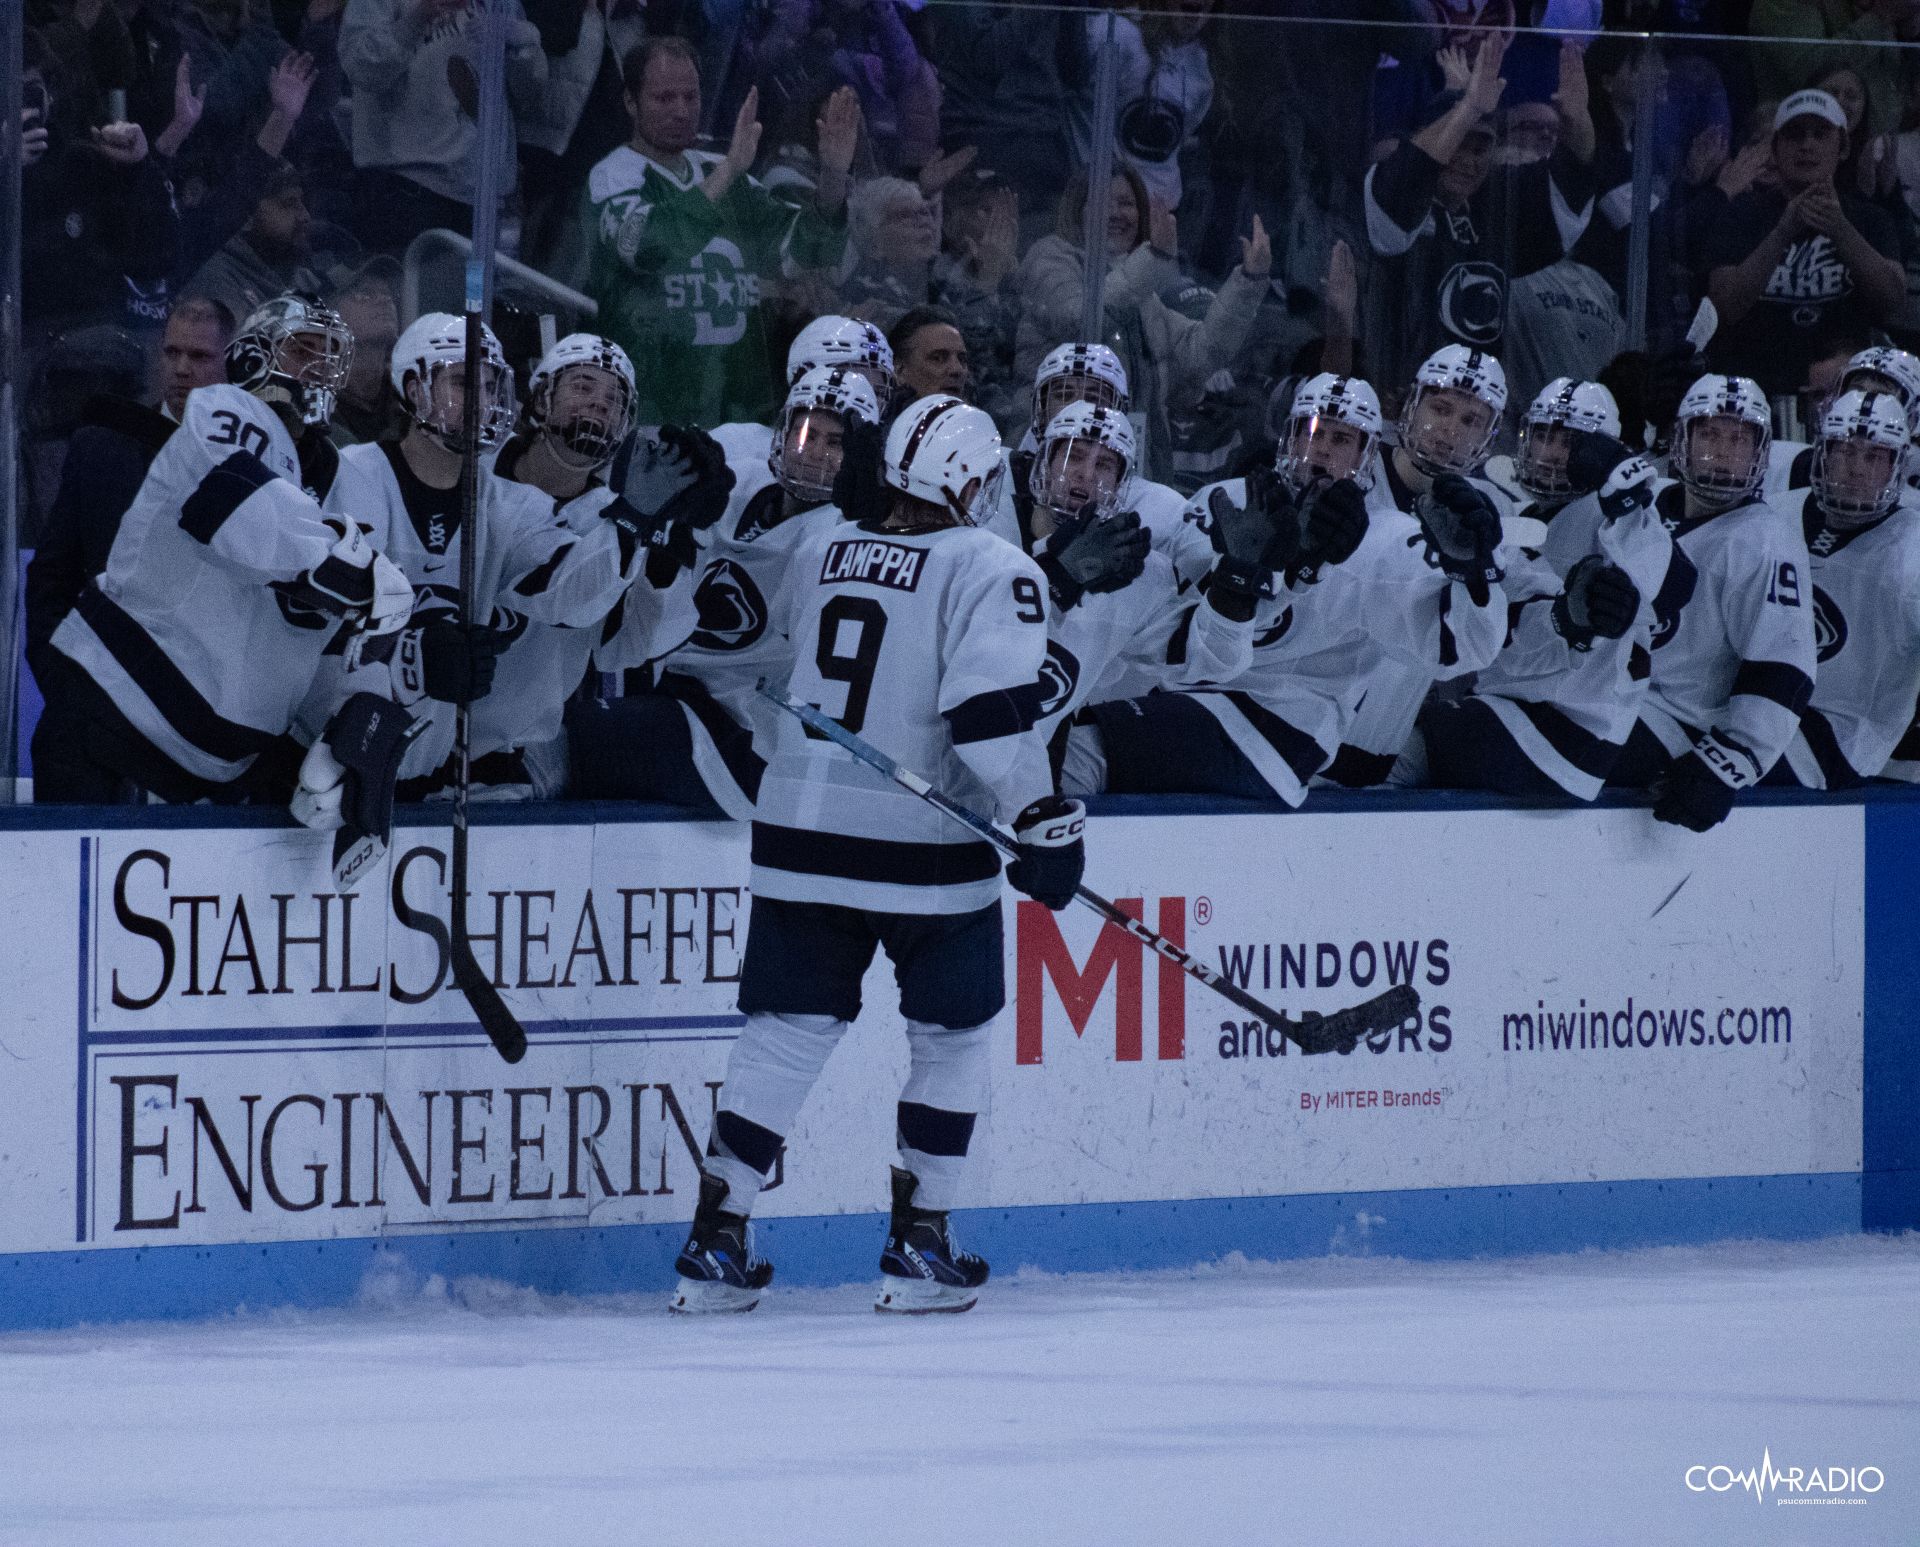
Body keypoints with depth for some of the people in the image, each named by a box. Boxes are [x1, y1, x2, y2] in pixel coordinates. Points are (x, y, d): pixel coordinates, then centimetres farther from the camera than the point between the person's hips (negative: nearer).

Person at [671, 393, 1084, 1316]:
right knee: (952, 1035, 12)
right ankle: (918, 1255, 10)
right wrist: (1045, 822, -17)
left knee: (787, 1031, 10)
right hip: (925, 849, -5)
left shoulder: (819, 556, 10)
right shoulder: (992, 572, -9)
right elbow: (991, 711, -20)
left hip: (799, 836, 5)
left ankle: (716, 1248, 4)